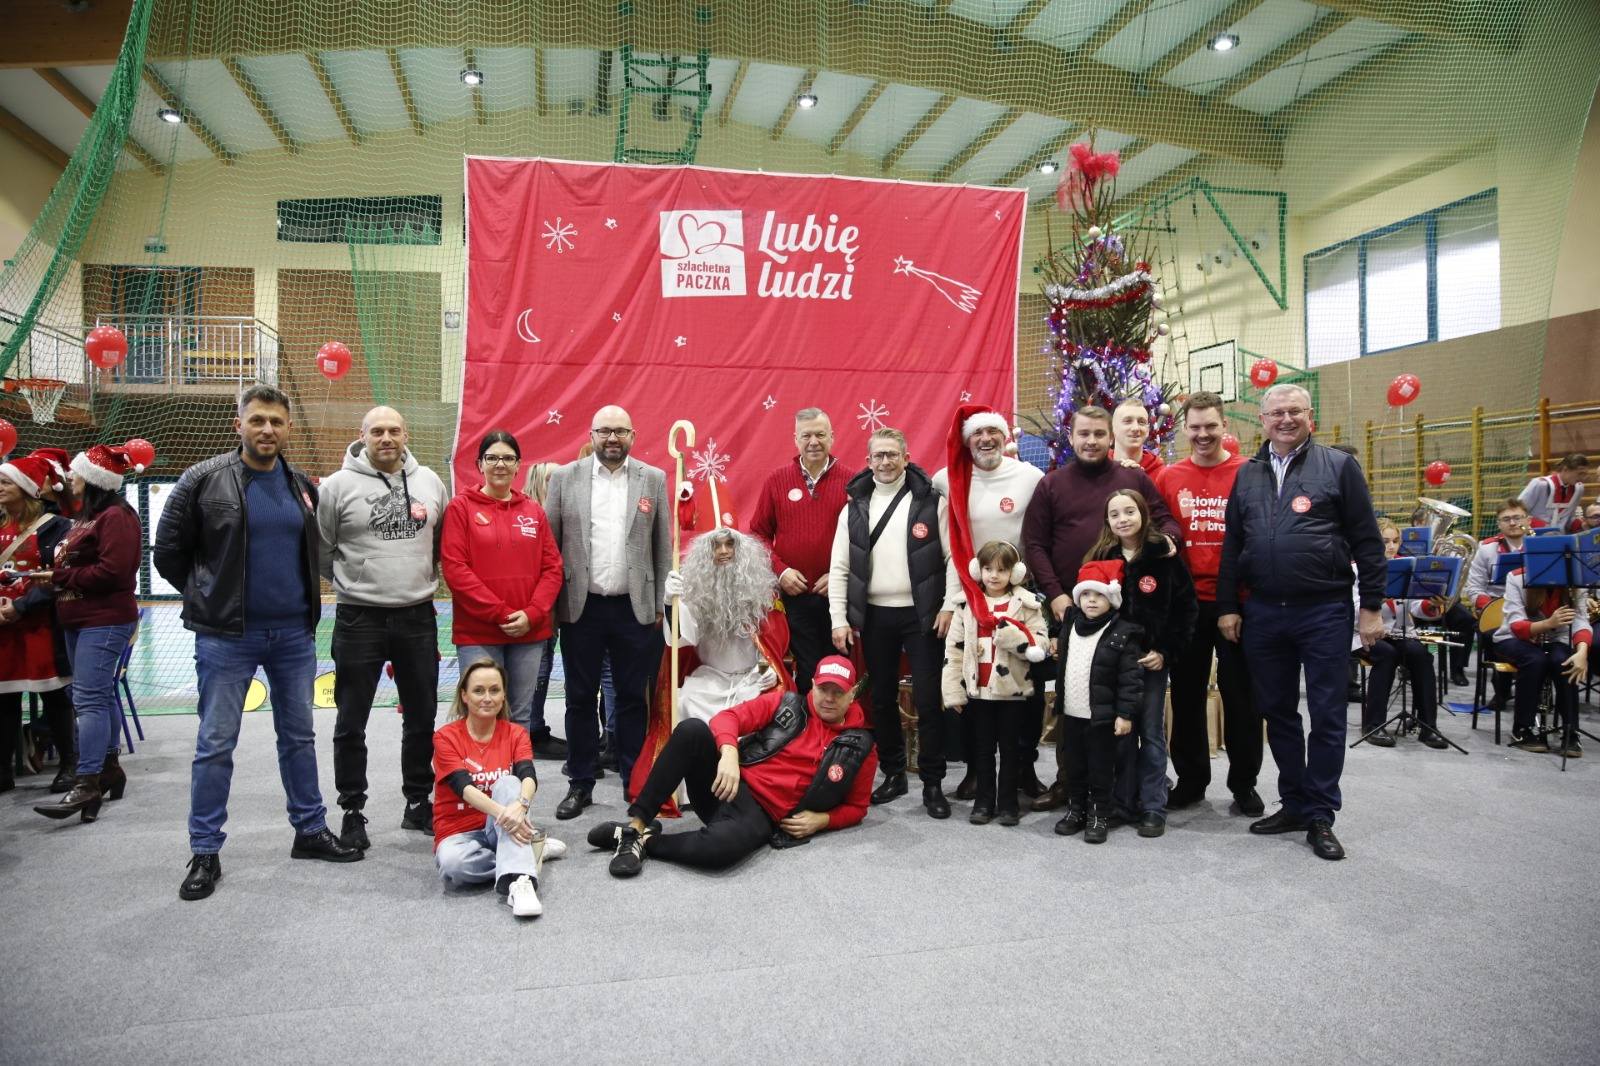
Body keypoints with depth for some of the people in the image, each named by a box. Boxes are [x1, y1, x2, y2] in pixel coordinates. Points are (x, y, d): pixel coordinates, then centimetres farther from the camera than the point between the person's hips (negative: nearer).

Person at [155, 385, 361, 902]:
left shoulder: (303, 488, 7)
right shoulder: (203, 480, -6)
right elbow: (169, 553, 1)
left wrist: (299, 601, 12)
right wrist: (211, 597, 4)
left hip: (294, 633, 4)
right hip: (226, 636, -4)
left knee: (299, 736, 13)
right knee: (216, 743, 2)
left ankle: (311, 830, 25)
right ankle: (204, 851, 13)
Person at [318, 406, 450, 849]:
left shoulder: (429, 482, 6)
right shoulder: (339, 485, -5)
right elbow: (320, 548, 2)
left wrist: (420, 579, 12)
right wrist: (354, 580, 7)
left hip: (417, 616, 3)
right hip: (359, 618, -3)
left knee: (422, 717, 12)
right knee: (352, 723, 5)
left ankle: (418, 803, 27)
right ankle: (352, 811, 19)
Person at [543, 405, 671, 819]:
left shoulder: (653, 479, 4)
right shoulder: (565, 478, 3)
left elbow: (663, 547, 6)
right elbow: (550, 542, 5)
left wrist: (659, 604, 3)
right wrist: (551, 600, 2)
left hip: (635, 608, 0)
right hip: (581, 607, 0)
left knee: (633, 698, 7)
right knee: (580, 699, 8)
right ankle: (580, 784, 21)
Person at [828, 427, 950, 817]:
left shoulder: (930, 501, -2)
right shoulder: (855, 507, 6)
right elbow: (839, 568, 5)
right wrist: (839, 619, 0)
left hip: (921, 614, -3)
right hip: (874, 616, 3)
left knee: (928, 699, 0)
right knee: (882, 699, 12)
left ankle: (933, 783, 12)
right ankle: (894, 774, 26)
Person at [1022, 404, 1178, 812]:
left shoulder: (1135, 479, 9)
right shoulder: (1051, 485, 8)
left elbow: (1164, 518, 13)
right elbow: (1034, 543, 3)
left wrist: (1167, 539, -11)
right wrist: (1054, 593, -7)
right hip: (1068, 605, 0)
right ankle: (1067, 779, 17)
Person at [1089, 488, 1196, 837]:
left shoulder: (1164, 556, -4)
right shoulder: (1100, 557, 2)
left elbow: (1187, 609, -1)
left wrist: (1165, 651, -7)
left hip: (1153, 659, -1)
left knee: (1152, 733, 4)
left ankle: (1153, 808, 11)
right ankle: (1123, 802, 17)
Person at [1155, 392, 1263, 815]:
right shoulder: (1168, 478, 4)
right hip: (1185, 604, 2)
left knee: (1240, 693, 7)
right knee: (1187, 693, 11)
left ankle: (1244, 784, 22)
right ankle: (1190, 779, 25)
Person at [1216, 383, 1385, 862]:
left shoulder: (1339, 466, 1)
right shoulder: (1247, 474, 11)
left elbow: (1367, 540, -1)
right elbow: (1231, 545, 12)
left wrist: (1371, 606, -6)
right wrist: (1227, 606, 6)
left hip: (1324, 610, -4)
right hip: (1263, 612, 4)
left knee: (1327, 715, 3)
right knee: (1277, 711, 11)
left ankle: (1320, 816, 13)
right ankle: (1294, 803, 24)